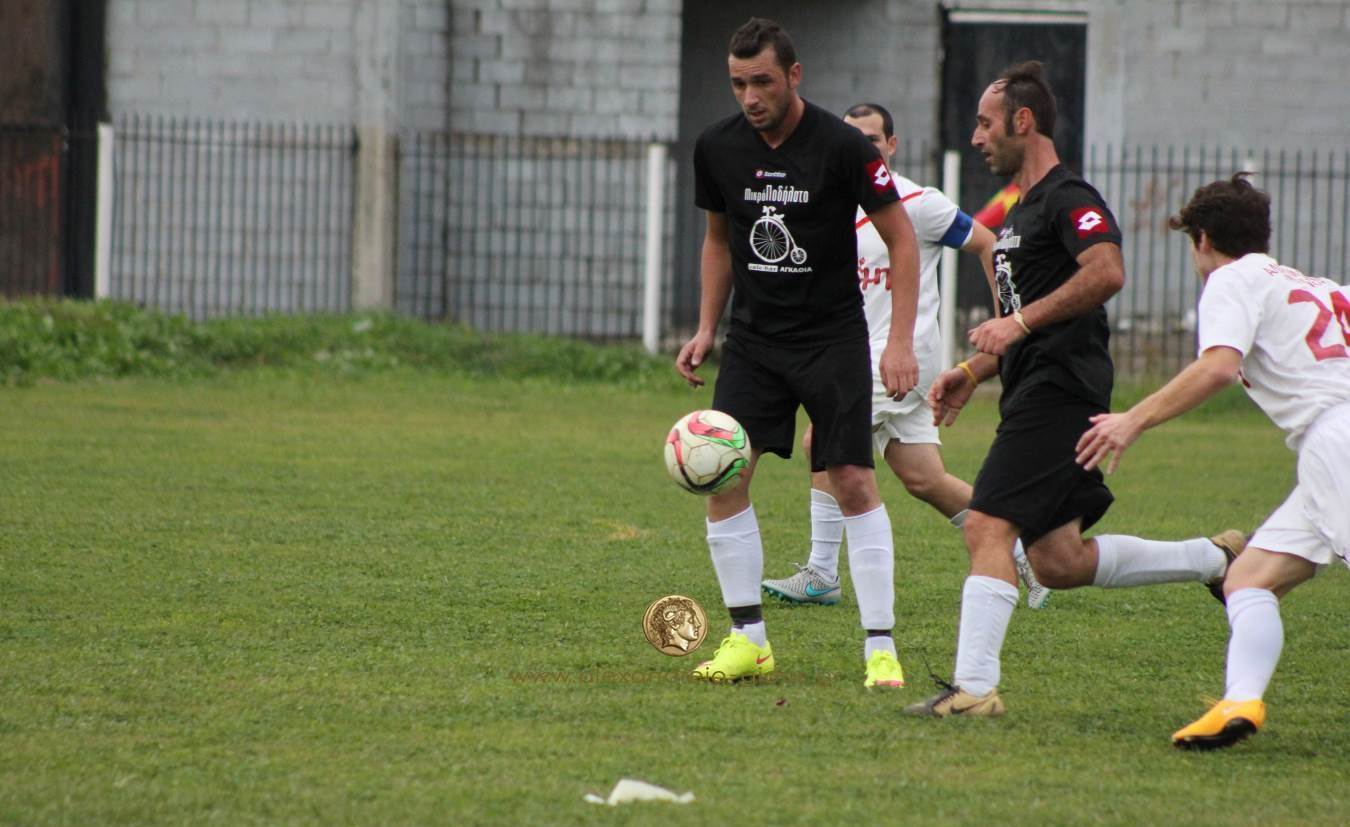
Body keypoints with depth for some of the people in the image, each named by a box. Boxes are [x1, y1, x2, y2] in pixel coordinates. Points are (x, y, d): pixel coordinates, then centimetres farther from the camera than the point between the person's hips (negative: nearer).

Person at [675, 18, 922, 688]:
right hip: (753, 337, 4)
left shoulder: (841, 147, -14)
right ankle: (748, 639, 3)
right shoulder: (717, 148, -1)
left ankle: (880, 646, -3)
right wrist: (706, 330, 9)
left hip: (833, 337, -4)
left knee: (853, 483, -9)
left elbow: (901, 240, -8)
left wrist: (901, 343, -14)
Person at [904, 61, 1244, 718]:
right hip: (1035, 393, 10)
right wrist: (972, 372, 19)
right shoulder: (1022, 210, 23)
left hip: (1060, 388, -10)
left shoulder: (1067, 197, -9)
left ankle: (974, 688, -19)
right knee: (1059, 561, 8)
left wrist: (1020, 322, -25)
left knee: (987, 528, -16)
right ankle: (1216, 558, 19)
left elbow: (1106, 272, -27)